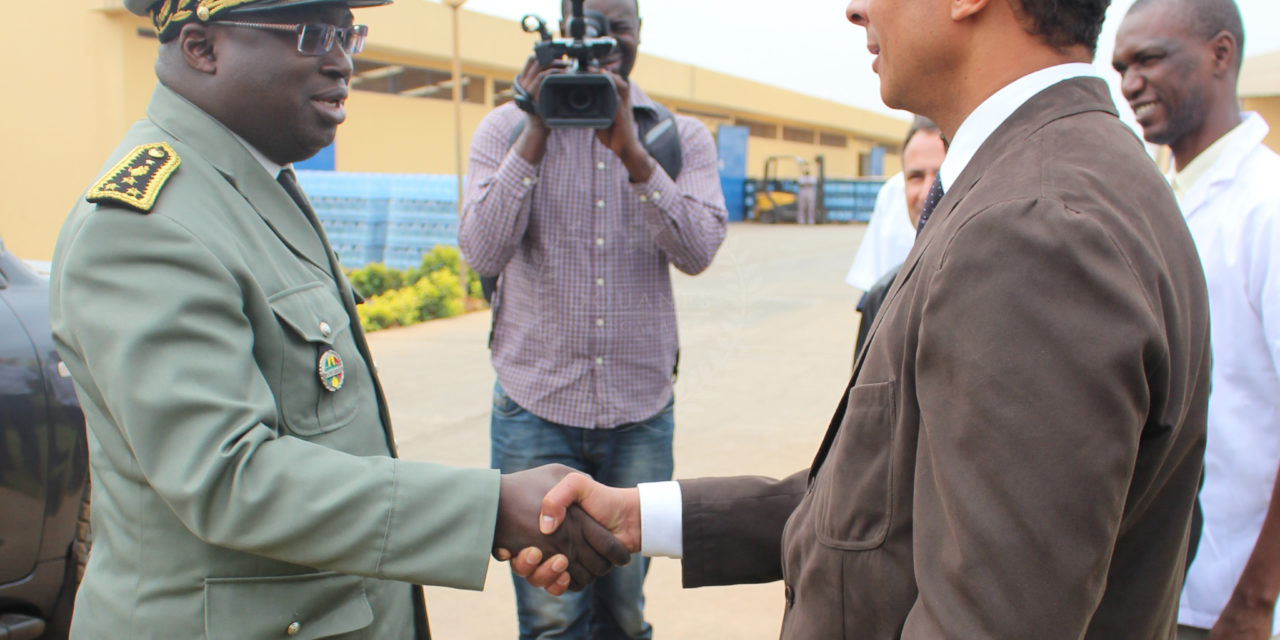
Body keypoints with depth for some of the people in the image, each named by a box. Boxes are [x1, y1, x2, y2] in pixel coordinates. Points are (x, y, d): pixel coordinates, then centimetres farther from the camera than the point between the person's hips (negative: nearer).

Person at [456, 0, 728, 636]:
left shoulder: (682, 138, 5)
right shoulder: (508, 128, 2)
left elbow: (697, 252, -10)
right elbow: (483, 253, -11)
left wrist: (629, 149, -20)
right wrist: (538, 133, -16)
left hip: (643, 411, 2)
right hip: (536, 409, -1)